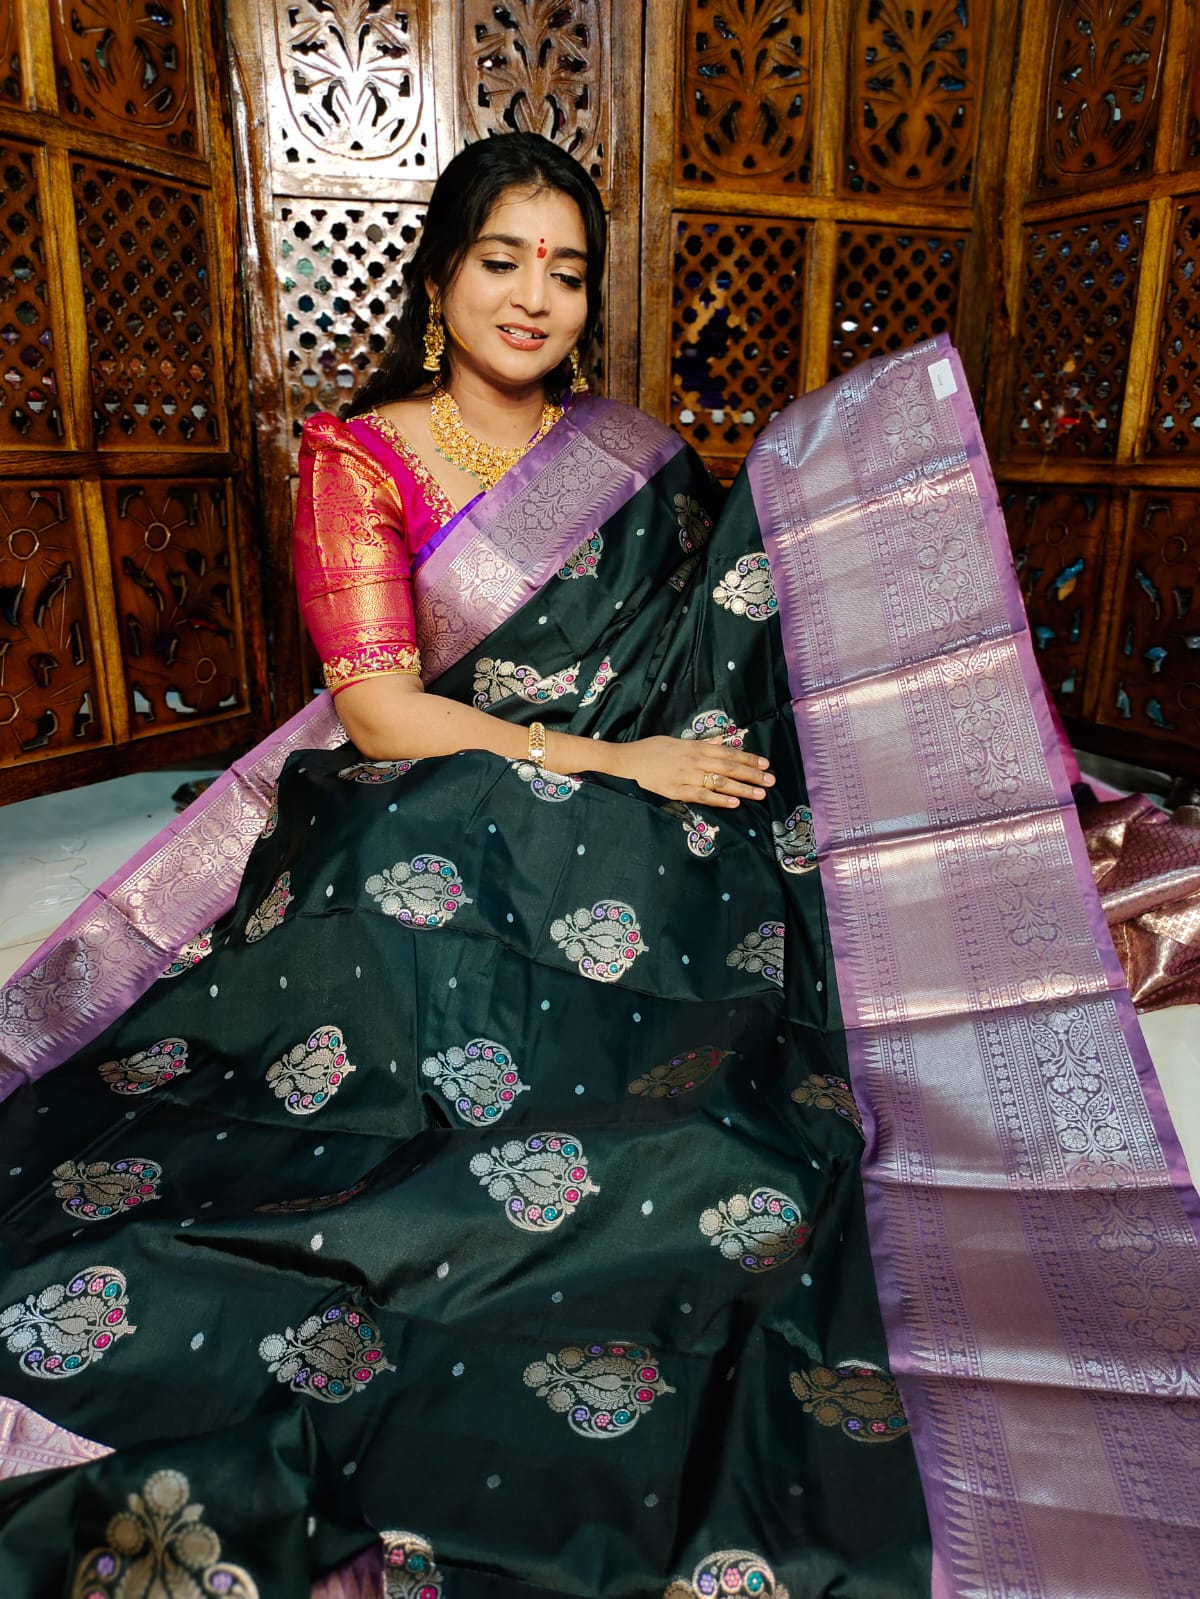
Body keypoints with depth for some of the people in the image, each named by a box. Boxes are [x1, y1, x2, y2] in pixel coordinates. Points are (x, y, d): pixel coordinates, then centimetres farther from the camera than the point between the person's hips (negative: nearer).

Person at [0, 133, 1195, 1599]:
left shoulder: (632, 460, 14)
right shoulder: (358, 456, 3)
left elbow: (715, 657, 12)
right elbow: (380, 712, -8)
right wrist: (613, 762, -13)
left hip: (628, 852, 4)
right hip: (427, 846, -3)